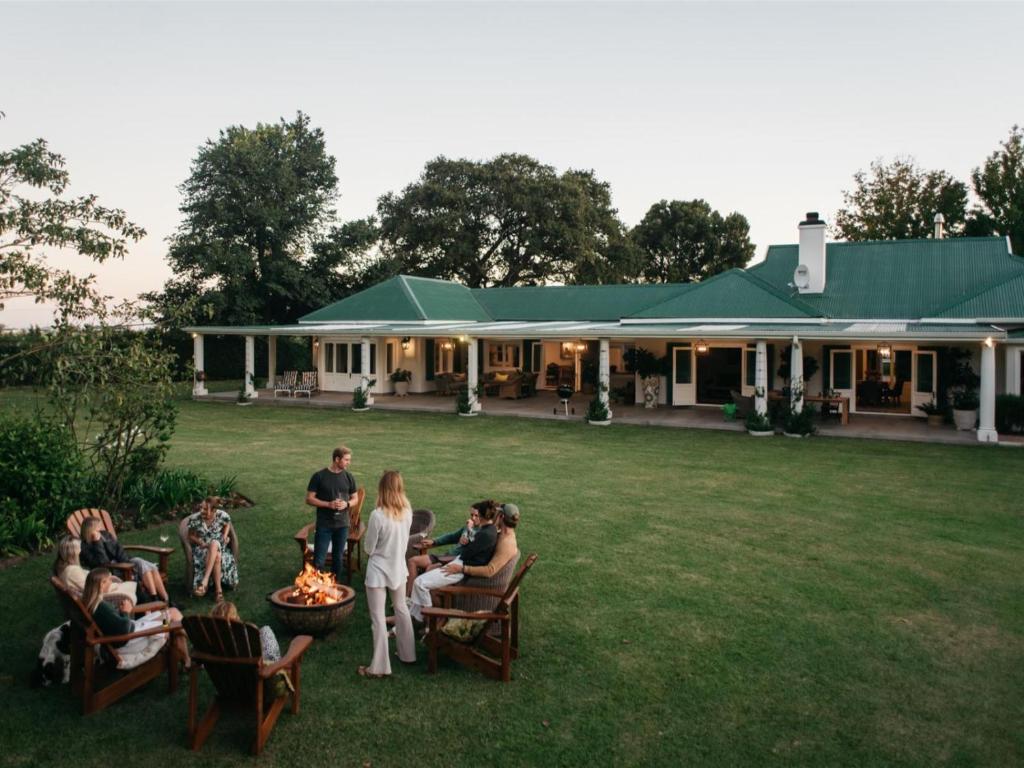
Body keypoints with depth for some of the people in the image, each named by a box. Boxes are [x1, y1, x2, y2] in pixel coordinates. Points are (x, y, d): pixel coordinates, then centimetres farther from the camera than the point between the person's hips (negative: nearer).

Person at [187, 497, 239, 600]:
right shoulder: (194, 519, -13)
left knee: (214, 543, -37)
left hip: (219, 546, 1)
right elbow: (191, 537, 0)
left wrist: (225, 536, -5)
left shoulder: (222, 515, -12)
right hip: (202, 547, -1)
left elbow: (227, 524, 12)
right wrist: (201, 542, -17)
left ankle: (205, 581, -36)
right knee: (217, 557, -34)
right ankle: (218, 588, -26)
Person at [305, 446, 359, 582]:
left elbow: (355, 498, 12)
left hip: (342, 525, 3)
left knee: (338, 558, 13)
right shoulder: (319, 476, -8)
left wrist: (347, 504, -10)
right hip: (324, 525, -3)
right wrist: (328, 504, -18)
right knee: (319, 560, -2)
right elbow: (309, 499, -6)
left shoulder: (348, 477, 3)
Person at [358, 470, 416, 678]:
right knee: (401, 609, 22)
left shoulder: (378, 515, -23)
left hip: (378, 571, -5)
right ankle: (407, 654, 34)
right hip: (398, 568, 6)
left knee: (378, 618, 4)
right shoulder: (407, 512, -7)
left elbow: (369, 548, -12)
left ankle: (379, 666, 11)